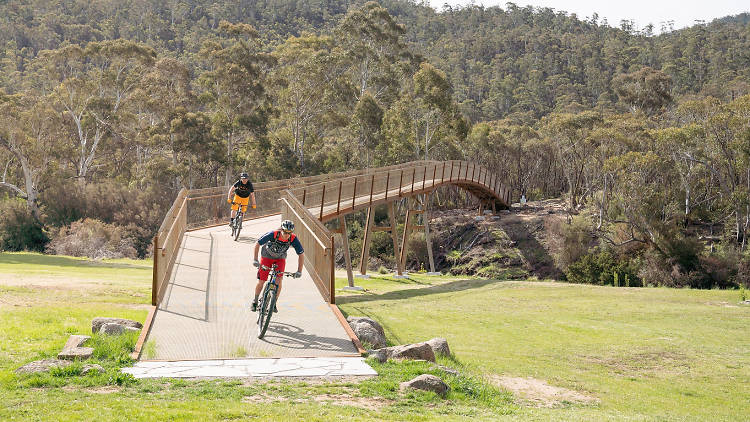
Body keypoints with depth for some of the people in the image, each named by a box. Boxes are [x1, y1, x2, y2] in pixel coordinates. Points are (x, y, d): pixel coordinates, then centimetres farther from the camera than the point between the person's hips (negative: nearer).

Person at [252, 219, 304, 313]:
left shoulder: (293, 239, -28)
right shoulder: (273, 234, -34)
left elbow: (301, 254, -19)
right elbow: (257, 244, -23)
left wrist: (299, 271, -25)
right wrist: (255, 260, -29)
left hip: (280, 258, 1)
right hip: (267, 256, -1)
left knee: (278, 280, -17)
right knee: (261, 281, -5)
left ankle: (274, 304, 0)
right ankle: (255, 301, 20)